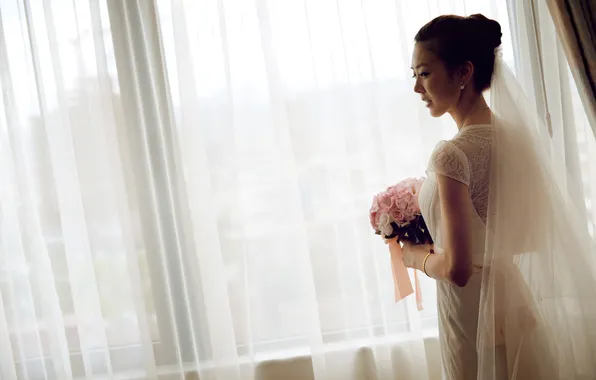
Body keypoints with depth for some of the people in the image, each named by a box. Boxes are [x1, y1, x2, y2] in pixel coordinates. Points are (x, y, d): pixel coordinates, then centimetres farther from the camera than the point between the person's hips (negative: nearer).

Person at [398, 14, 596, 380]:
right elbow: (537, 235, 8)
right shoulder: (519, 135, -1)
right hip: (517, 303, 7)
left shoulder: (453, 154, -23)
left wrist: (416, 257, -5)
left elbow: (456, 269, -24)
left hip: (473, 316, -7)